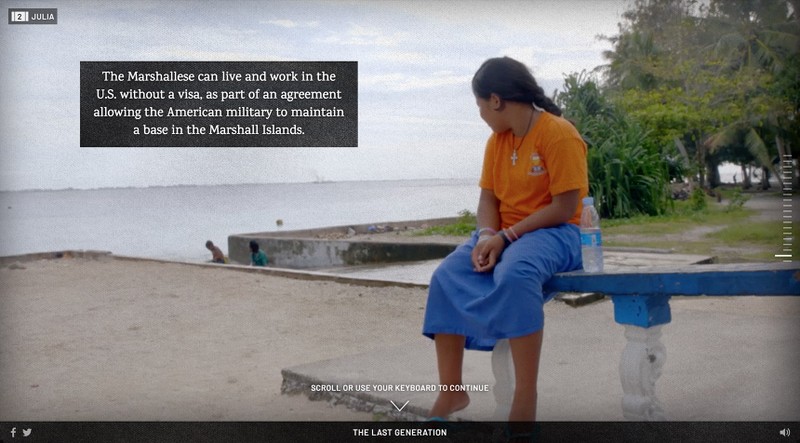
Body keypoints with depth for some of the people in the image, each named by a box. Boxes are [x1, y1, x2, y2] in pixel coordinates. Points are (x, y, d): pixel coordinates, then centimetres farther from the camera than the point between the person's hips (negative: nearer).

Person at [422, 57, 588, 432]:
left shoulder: (559, 134, -13)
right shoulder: (497, 140, 9)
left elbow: (564, 208, -17)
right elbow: (487, 199, 7)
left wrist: (506, 237, -19)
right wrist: (486, 237, -14)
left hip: (553, 233, -7)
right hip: (502, 235, 7)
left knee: (514, 275, -38)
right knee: (446, 277, -16)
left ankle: (525, 400, -30)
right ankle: (451, 391, -9)